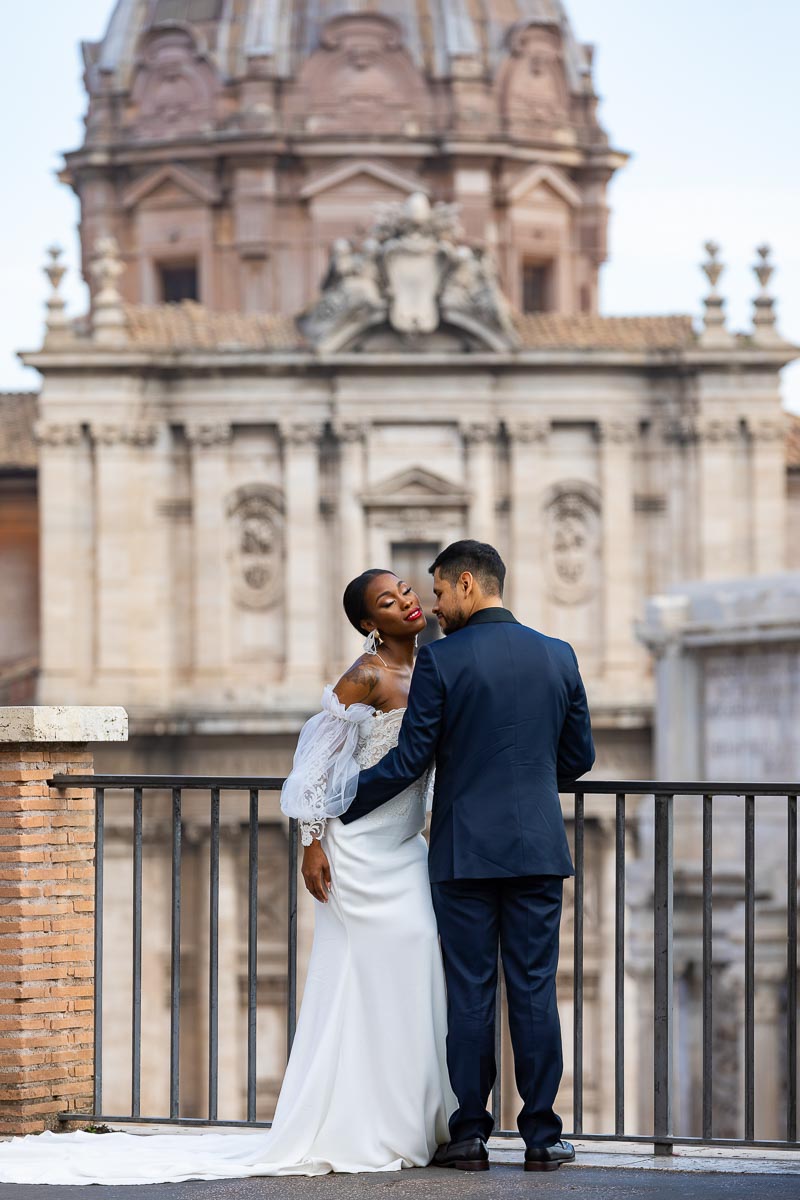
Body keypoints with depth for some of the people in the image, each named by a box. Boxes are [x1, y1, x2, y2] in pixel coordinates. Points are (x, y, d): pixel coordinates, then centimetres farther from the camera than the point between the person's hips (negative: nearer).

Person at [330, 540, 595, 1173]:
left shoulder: (441, 659, -8)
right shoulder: (558, 656, 6)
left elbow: (410, 759, -8)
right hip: (539, 847, 3)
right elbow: (579, 755, 12)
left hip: (465, 849, -3)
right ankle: (542, 1137, 3)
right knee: (535, 990, 4)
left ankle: (471, 1135, 4)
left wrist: (336, 809, 2)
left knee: (470, 994, 2)